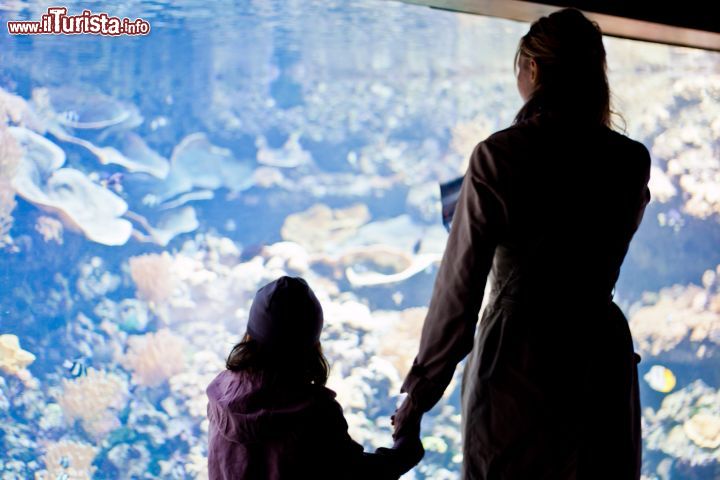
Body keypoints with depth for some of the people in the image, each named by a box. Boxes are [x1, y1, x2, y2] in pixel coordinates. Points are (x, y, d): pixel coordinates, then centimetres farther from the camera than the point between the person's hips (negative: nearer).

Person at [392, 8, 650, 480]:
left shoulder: (498, 156, -11)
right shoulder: (631, 161, -1)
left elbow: (459, 286, -10)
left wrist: (421, 391, -2)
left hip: (514, 362, -3)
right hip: (602, 361, 3)